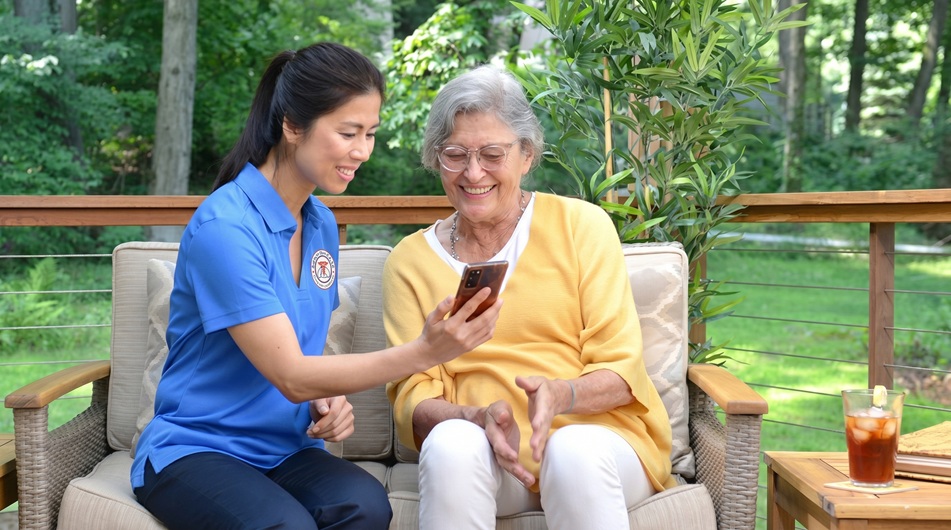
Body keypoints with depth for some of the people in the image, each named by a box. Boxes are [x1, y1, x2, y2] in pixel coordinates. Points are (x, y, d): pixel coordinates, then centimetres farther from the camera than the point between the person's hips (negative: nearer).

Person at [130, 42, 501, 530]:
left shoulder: (322, 225, 6)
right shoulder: (224, 227, -17)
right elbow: (290, 375, -21)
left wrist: (327, 400, -5)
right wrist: (422, 353, -30)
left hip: (283, 449, 6)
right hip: (194, 450, -5)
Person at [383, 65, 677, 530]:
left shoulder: (582, 226, 5)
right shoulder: (409, 260, 10)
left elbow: (620, 372, 1)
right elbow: (412, 396, 3)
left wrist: (561, 395, -21)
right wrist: (479, 418, -19)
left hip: (598, 434, -1)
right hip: (484, 456, 1)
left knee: (575, 450, -34)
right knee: (450, 441, -32)